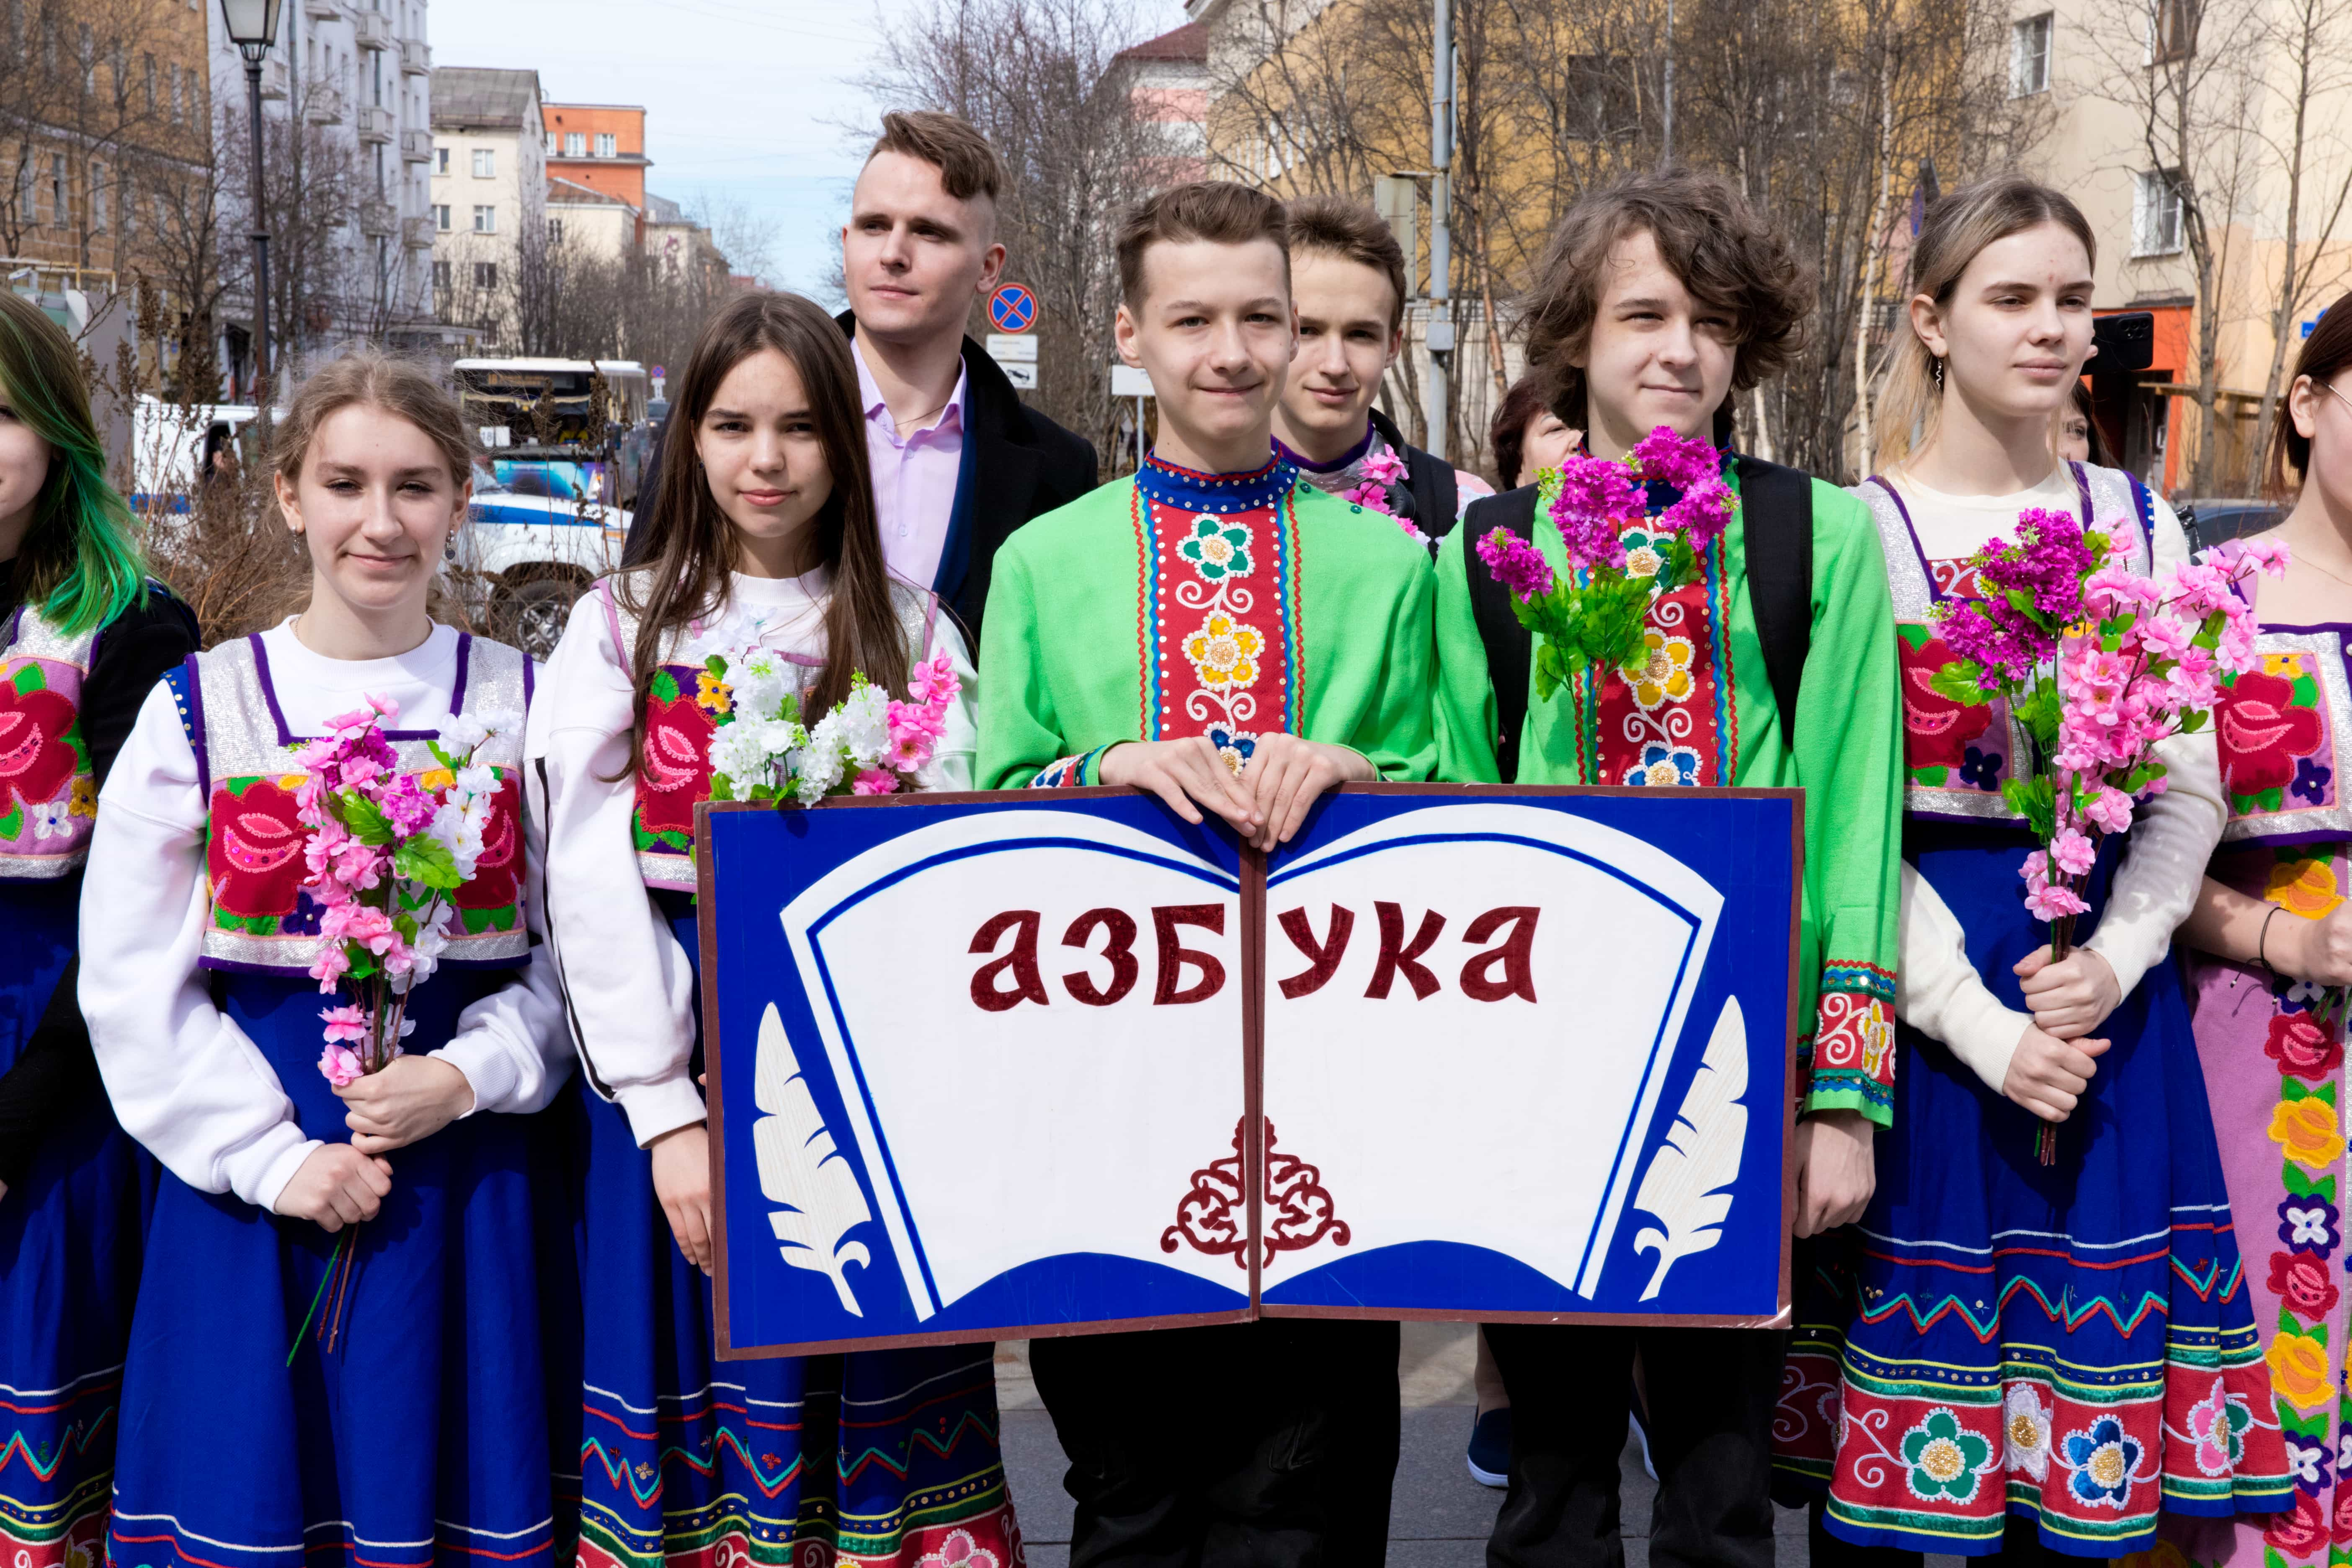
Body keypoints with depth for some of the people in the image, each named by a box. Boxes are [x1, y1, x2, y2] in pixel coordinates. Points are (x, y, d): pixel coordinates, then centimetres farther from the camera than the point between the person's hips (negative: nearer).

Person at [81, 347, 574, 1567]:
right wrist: (269, 1154, -10)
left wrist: (470, 1075, -13)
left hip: (466, 1159, 1)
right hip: (252, 1176, 0)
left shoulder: (520, 705, 3)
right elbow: (133, 980, -1)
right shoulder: (201, 708, 0)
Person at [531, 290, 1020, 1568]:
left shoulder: (910, 631, 8)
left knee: (861, 1391, 3)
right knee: (691, 1383, 4)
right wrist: (670, 1111, -12)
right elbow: (591, 880, -3)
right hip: (676, 1040, 0)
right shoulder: (623, 625, 5)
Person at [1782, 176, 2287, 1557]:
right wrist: (1976, 1019, -15)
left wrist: (2113, 962, -10)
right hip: (1919, 977, -3)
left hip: (2102, 969, 4)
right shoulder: (1861, 530, -4)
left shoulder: (2138, 525, 9)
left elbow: (2190, 784, 6)